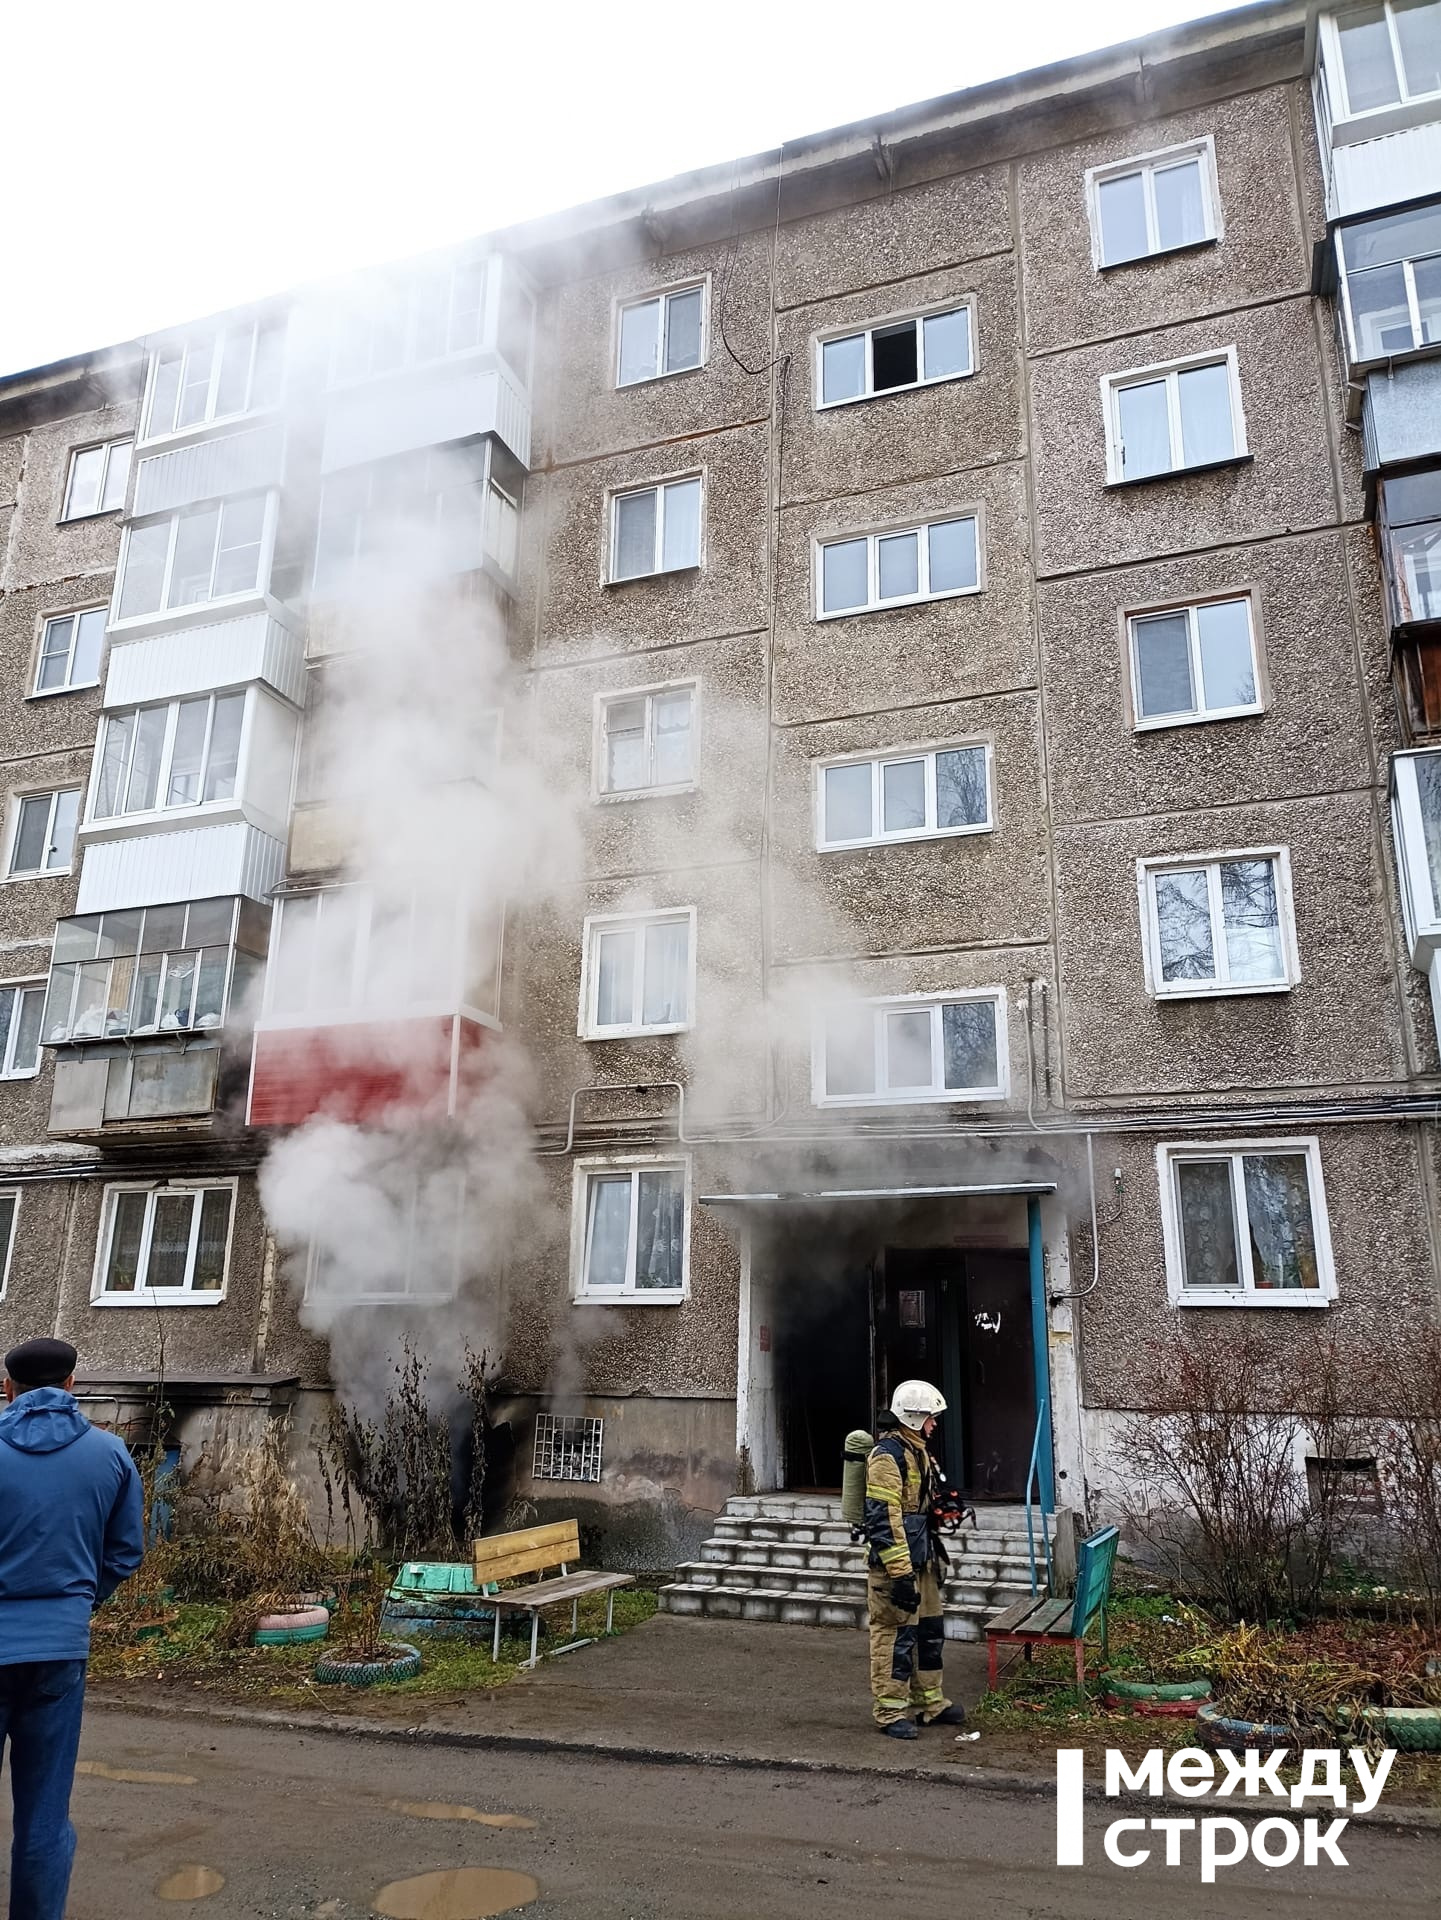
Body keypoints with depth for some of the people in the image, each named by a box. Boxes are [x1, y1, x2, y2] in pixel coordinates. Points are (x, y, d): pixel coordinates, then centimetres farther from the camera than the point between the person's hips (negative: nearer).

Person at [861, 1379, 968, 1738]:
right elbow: (883, 1519, -23)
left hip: (922, 1561, 10)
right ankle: (890, 1713, 10)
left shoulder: (917, 1451, 13)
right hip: (896, 1566, -10)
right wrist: (900, 1573, -25)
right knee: (895, 1636, -1)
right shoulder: (887, 1455, -19)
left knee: (930, 1632, 17)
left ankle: (931, 1704, 30)